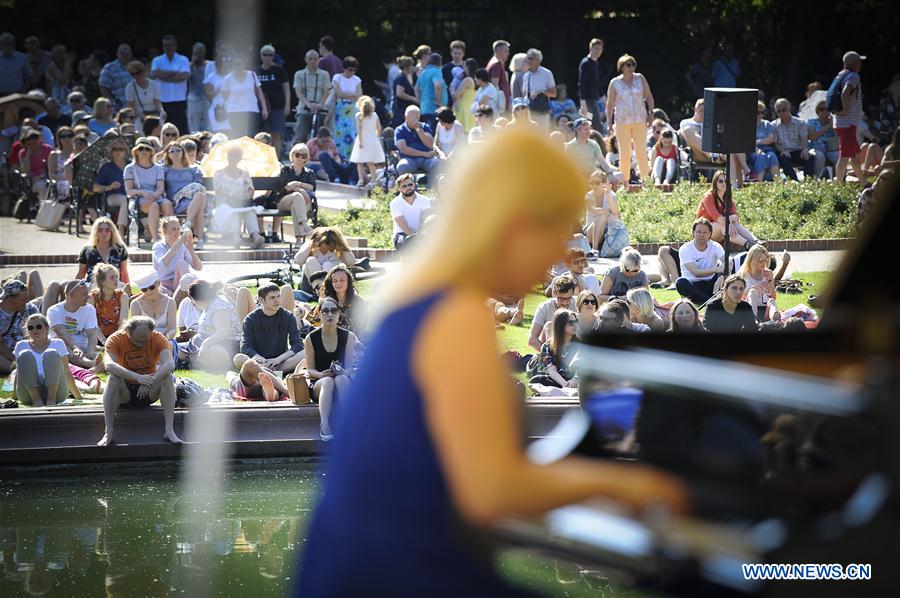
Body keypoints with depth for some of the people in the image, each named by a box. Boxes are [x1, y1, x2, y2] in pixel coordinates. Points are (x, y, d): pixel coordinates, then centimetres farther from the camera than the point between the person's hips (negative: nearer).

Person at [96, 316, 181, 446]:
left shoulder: (158, 339, -11)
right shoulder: (116, 339, -15)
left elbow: (170, 364, -27)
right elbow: (109, 365, -34)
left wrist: (151, 381, -45)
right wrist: (137, 377, -46)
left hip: (149, 393, 1)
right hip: (125, 393, -1)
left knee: (168, 377, -26)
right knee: (113, 378, -32)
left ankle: (169, 430, -28)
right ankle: (108, 433, -32)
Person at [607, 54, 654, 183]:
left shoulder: (640, 79, 6)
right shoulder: (615, 83, 2)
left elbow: (649, 97, 13)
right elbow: (610, 104, 6)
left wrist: (650, 113, 1)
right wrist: (609, 123, 1)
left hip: (640, 120, 1)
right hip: (622, 121, -1)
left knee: (642, 151, 0)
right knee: (624, 153, 0)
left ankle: (646, 180, 2)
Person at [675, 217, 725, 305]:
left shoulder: (715, 246, -3)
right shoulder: (685, 249, -9)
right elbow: (695, 272, -20)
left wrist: (721, 277, -41)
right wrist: (715, 270, -34)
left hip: (710, 285, 2)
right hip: (693, 286, -2)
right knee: (680, 283, -35)